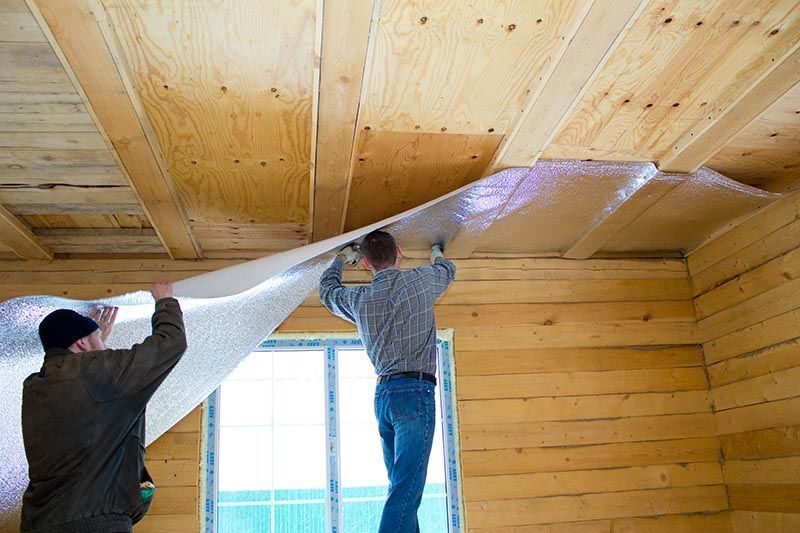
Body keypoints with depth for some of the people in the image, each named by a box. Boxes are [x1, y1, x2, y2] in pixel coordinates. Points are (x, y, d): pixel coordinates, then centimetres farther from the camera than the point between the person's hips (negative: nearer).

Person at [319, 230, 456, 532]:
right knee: (406, 488, -11)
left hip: (383, 394, 5)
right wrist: (436, 254, 47)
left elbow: (327, 289, 32)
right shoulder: (420, 280, 1)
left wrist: (342, 258, 48)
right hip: (414, 393, -5)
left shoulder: (358, 299, 9)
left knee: (400, 485, 12)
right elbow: (448, 270, 24)